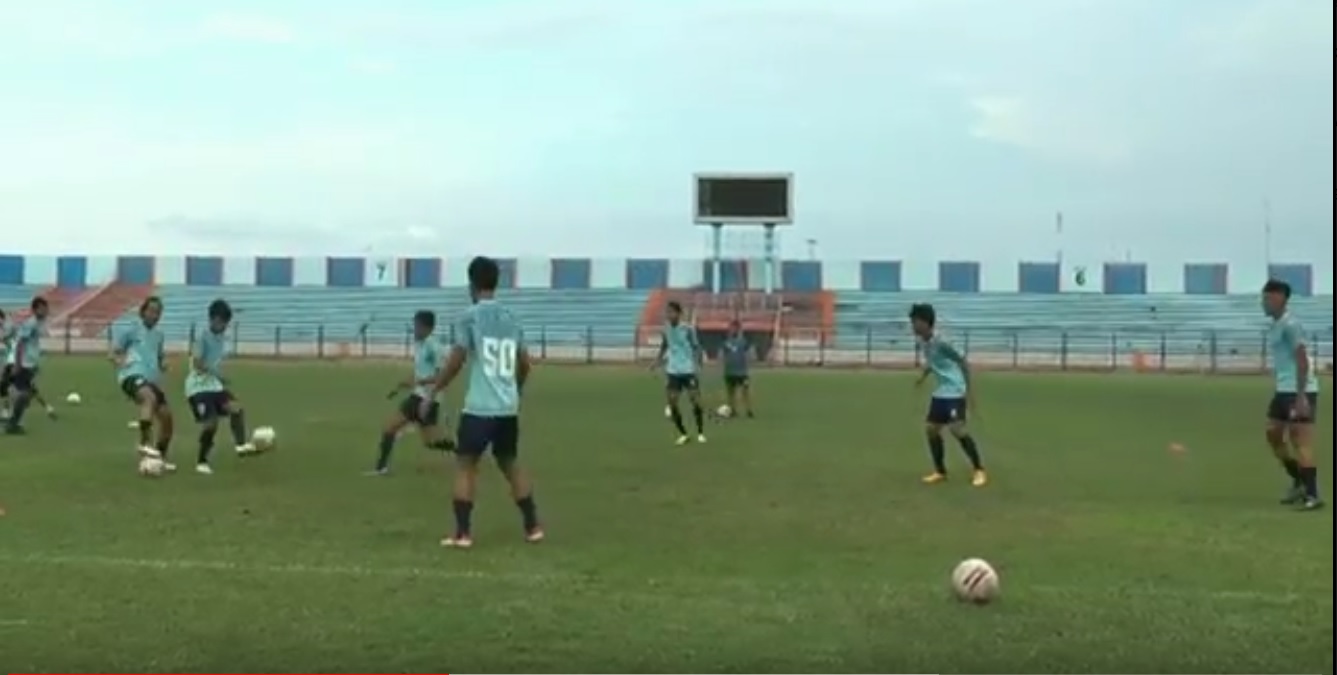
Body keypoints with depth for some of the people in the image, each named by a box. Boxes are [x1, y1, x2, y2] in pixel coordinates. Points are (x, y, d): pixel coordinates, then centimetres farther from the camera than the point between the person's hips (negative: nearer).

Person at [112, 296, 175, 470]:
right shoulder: (130, 330, 3)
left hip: (151, 381, 7)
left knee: (167, 419, 3)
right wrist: (122, 362, -18)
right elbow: (114, 354, 4)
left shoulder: (158, 334, 20)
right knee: (150, 398, -39)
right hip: (133, 376, -7)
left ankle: (161, 459, 20)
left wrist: (163, 363, 10)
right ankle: (145, 443, -38)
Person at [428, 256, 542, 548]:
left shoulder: (470, 316, -6)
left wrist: (432, 394, 2)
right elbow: (525, 365, 17)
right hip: (509, 408, 5)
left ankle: (462, 533, 0)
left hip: (479, 407, -5)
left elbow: (455, 362, -9)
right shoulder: (511, 318, 11)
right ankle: (533, 526, 20)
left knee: (465, 465, 4)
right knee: (511, 464, 18)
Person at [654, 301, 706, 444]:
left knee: (695, 400, -4)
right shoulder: (666, 329, 3)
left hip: (688, 370, -4)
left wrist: (697, 360, -25)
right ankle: (683, 434, 14)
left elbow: (696, 346, -7)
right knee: (672, 402, 0)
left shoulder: (688, 329, -10)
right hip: (672, 371, 4)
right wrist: (658, 360, 3)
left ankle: (701, 433, 12)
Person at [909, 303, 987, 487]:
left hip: (955, 391, -9)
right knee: (931, 428, 7)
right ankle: (940, 472, 18)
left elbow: (962, 362, -19)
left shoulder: (940, 342, -22)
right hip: (940, 391, 9)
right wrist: (923, 376, 18)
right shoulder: (922, 341, 3)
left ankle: (979, 470, -3)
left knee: (957, 429, -16)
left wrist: (969, 389, -21)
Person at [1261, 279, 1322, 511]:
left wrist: (1300, 396, -25)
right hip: (1284, 390, 10)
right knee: (1273, 434, 13)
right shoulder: (1275, 326, 16)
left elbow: (1302, 361, -20)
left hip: (1300, 391, -10)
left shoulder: (1290, 325, -14)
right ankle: (1299, 482, 25)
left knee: (1301, 442, -8)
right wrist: (1280, 391, 26)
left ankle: (1312, 495, -4)